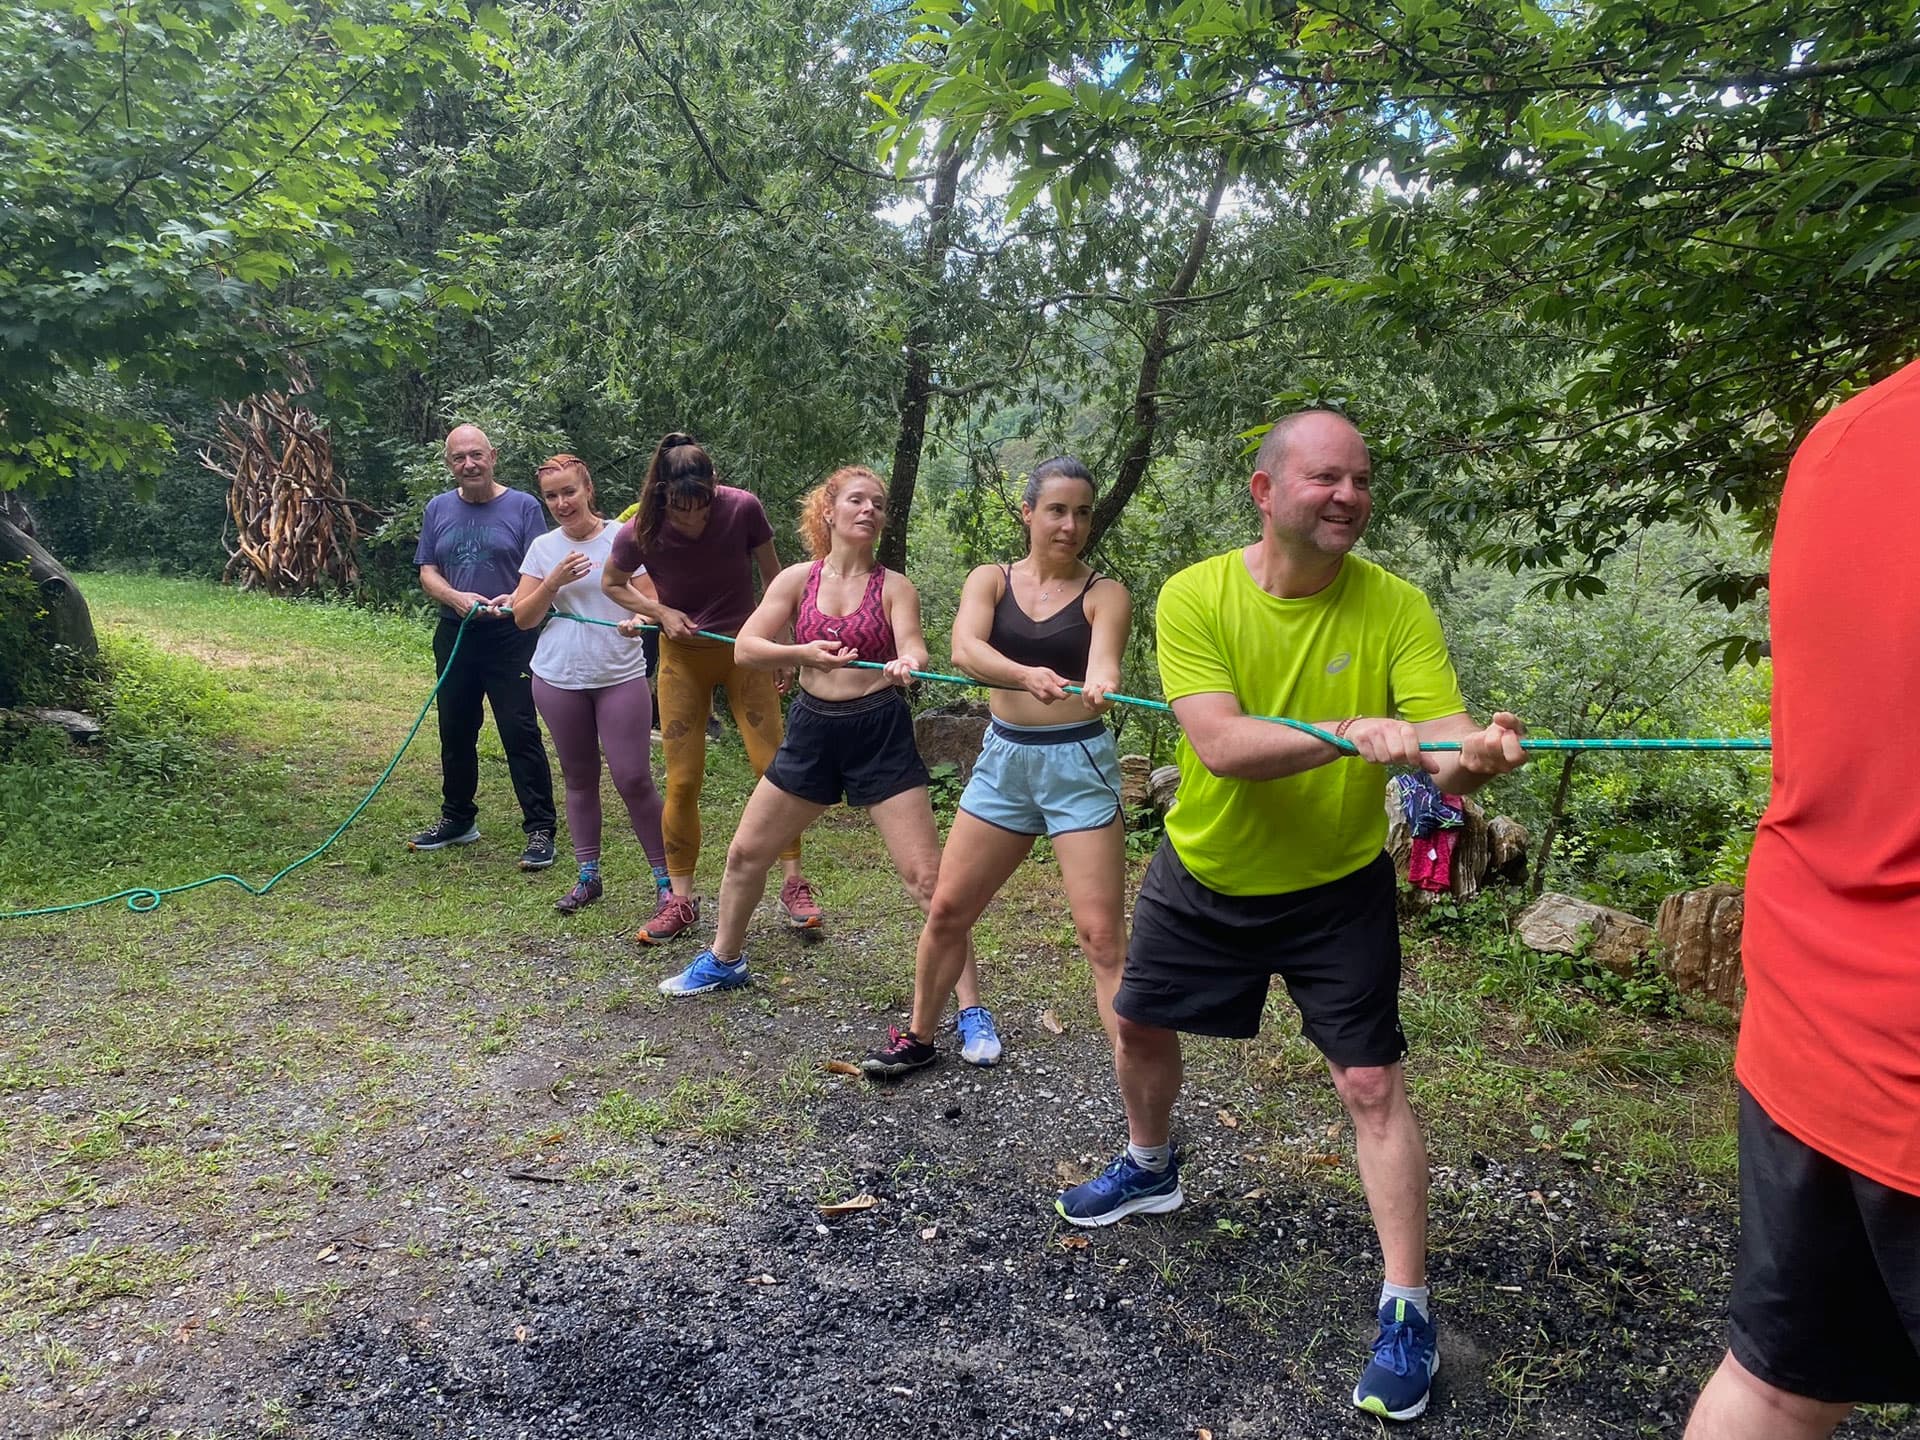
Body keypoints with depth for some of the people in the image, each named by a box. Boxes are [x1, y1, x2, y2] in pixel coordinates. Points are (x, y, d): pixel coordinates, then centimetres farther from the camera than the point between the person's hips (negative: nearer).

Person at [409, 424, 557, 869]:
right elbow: (427, 572, 7)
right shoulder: (438, 509, 10)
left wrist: (516, 599, -26)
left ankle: (540, 829, -3)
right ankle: (457, 819, 30)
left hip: (511, 637, -5)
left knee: (521, 732, -7)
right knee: (455, 732, 14)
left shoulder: (522, 506, -2)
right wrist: (456, 598, -13)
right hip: (455, 634, 5)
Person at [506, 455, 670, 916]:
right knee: (579, 778, 12)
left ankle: (664, 877, 4)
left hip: (621, 677, -3)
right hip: (559, 679, 3)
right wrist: (552, 582, -11)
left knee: (633, 778, -6)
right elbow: (523, 618, 5)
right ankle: (588, 876, 23)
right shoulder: (543, 548, 5)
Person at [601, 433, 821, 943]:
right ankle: (680, 898, 14)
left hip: (743, 649, 0)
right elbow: (611, 583, 2)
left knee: (774, 766, -7)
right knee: (682, 782, 0)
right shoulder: (640, 533, -18)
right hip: (683, 657, 0)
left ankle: (794, 882, 7)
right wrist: (660, 612, -14)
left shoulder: (743, 509, -19)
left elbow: (773, 580, -4)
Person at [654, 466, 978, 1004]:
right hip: (812, 731, 3)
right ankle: (724, 961, 40)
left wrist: (904, 664, -43)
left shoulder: (894, 587, -2)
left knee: (926, 876, -8)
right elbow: (746, 647, -5)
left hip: (880, 733, -3)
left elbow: (913, 646, -19)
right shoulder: (798, 579, 3)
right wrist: (805, 652, -23)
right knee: (747, 852, 14)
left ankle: (971, 1006, 2)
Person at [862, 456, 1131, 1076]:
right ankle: (918, 1037, 33)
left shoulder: (1104, 594, -3)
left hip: (1078, 761, -3)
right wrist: (1026, 675, -38)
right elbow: (965, 649, -18)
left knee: (1102, 936, -8)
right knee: (946, 910, 10)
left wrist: (1099, 688, -46)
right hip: (1004, 756, 3)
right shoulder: (990, 580, 3)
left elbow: (1103, 662, -22)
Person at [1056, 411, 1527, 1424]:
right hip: (1203, 875, 2)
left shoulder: (1395, 607, -16)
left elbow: (1444, 730, -26)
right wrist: (1353, 731, -44)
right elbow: (1220, 744, -30)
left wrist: (1470, 754, -50)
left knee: (1372, 1084, -5)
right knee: (1139, 1026, 19)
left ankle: (1406, 1311, 13)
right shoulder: (1195, 596, -18)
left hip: (1335, 887, -2)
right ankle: (1149, 1168, 50)